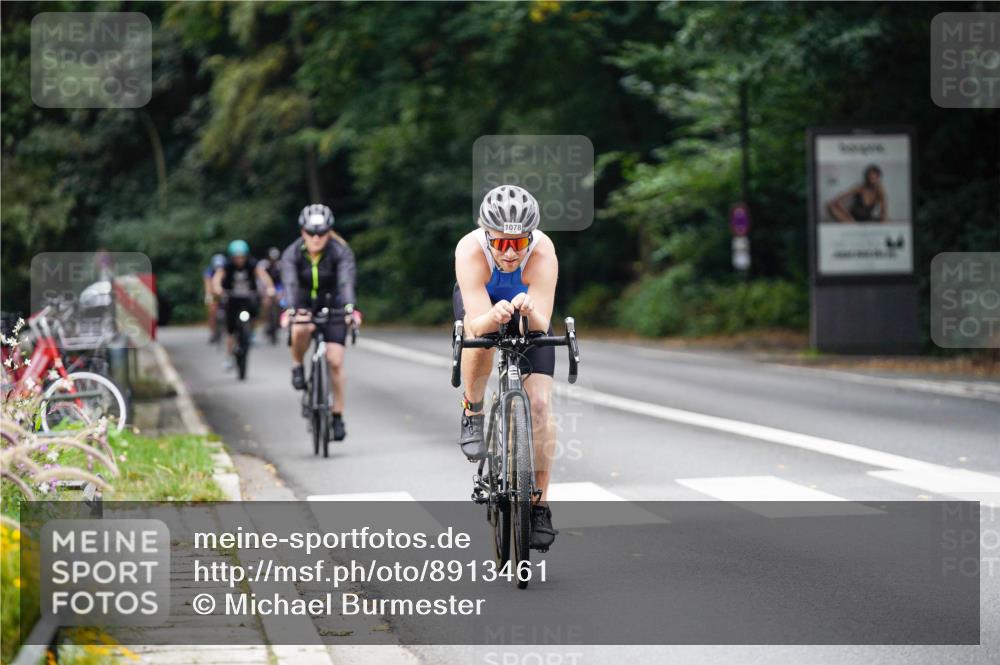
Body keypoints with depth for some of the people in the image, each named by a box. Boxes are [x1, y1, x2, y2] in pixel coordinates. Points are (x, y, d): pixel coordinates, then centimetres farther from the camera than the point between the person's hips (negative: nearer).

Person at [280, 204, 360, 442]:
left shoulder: (341, 252, -22)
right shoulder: (292, 253, -20)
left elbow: (346, 282, -36)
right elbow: (290, 283, -35)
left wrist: (349, 308, -55)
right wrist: (292, 309, -54)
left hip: (332, 306, 0)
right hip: (305, 304, 0)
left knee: (335, 361, -11)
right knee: (301, 330, -36)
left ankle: (337, 416, 2)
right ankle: (297, 367, -6)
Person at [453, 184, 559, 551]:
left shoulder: (543, 252, -38)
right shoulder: (470, 250, -38)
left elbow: (541, 326, -42)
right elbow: (478, 323, -44)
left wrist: (529, 312, -64)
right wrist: (493, 317, -66)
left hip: (528, 311, 1)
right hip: (480, 301, 0)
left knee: (540, 404, -12)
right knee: (481, 334, -37)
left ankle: (539, 505, -1)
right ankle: (473, 413, -9)